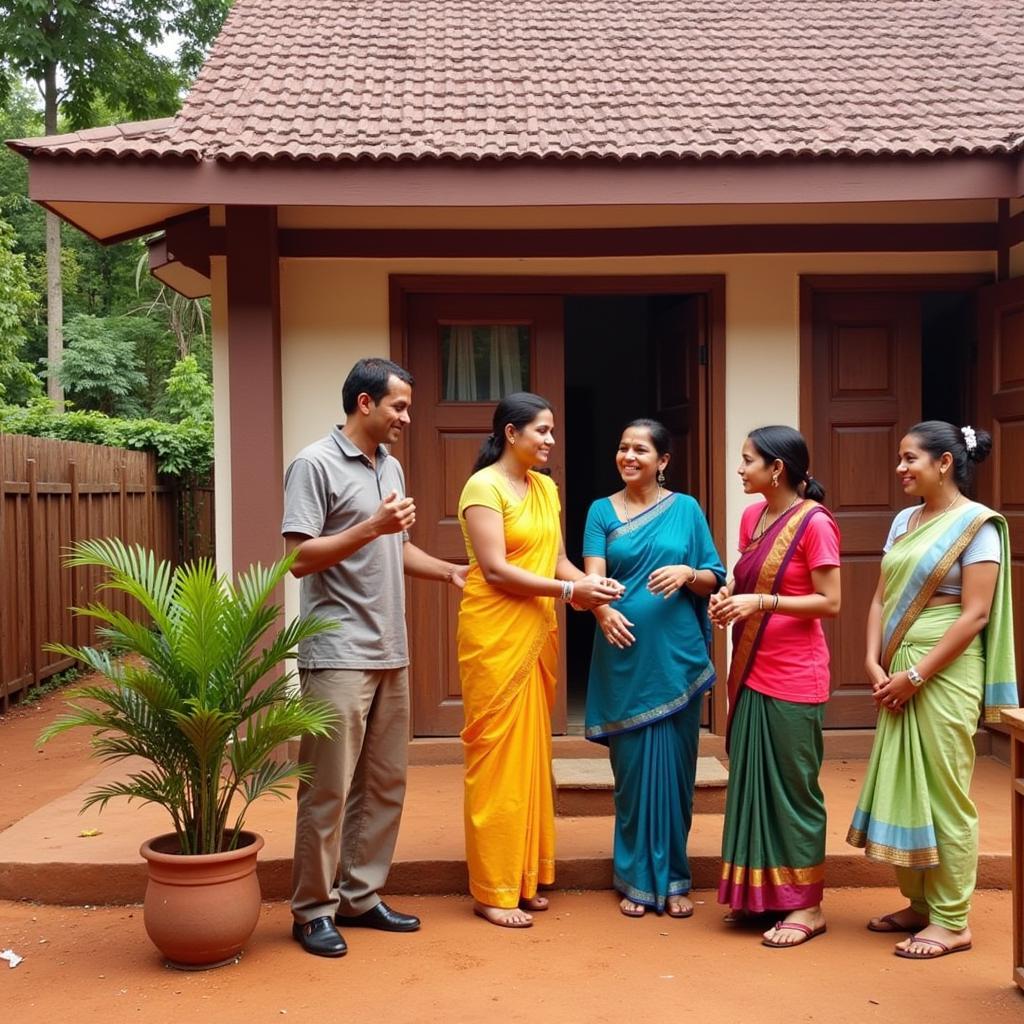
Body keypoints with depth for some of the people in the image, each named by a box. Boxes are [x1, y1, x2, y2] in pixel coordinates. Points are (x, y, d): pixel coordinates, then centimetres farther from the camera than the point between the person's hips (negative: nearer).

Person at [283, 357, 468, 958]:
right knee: (329, 789, -1)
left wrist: (451, 571, 11)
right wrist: (371, 527, -21)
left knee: (385, 783, 12)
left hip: (390, 654, 8)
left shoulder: (390, 467, 16)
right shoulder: (316, 465, -8)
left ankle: (360, 895, 25)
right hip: (338, 655, -8)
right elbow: (299, 558, -15)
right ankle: (314, 909, 13)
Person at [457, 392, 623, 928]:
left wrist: (589, 582, -7)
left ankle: (524, 878, 24)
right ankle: (492, 890, 10)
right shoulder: (483, 487, -11)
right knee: (496, 758, -1)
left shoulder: (546, 488, 13)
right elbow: (495, 570, -17)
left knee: (532, 754, 12)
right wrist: (570, 591, -18)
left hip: (538, 636, 8)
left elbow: (556, 557, 13)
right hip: (495, 637, -8)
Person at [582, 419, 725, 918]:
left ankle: (672, 879, 21)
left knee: (673, 766, 6)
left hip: (676, 657, 0)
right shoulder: (602, 511, 6)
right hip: (623, 656, 0)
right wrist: (603, 610, -27)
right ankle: (636, 880, 19)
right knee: (631, 766, 6)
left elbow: (715, 578, 6)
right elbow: (593, 576, -7)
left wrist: (687, 573, -15)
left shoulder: (686, 509, 6)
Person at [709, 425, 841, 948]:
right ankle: (759, 892, 28)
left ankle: (806, 905, 16)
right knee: (751, 782, 14)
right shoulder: (752, 516, 8)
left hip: (792, 679, -8)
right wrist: (727, 594, -2)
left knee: (793, 788, 2)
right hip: (750, 673, 8)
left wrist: (762, 602, -23)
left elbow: (830, 602, -15)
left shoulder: (814, 523, -14)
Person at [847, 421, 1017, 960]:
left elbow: (975, 615, -15)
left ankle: (951, 921, 14)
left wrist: (916, 675, -16)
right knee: (901, 789, 13)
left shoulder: (976, 524, -9)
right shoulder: (904, 520, 11)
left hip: (944, 676, -7)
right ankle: (920, 905, 27)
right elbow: (882, 598, 10)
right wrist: (874, 662, -4)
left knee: (942, 795, 1)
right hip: (897, 675, 7)